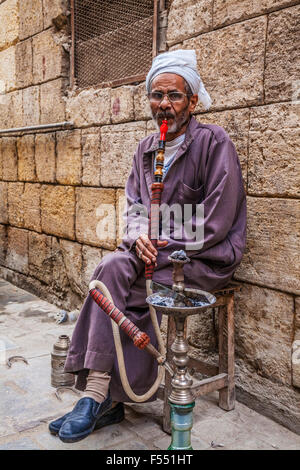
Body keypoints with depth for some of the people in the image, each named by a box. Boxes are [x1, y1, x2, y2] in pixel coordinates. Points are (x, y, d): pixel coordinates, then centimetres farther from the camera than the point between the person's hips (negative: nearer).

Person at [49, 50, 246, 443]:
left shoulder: (213, 142, -8)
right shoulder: (146, 149, 12)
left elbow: (216, 221, -13)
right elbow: (134, 203, 13)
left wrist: (167, 247, -15)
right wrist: (138, 236, -9)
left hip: (206, 259, -6)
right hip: (154, 251, 6)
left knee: (113, 271, -25)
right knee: (115, 270, -24)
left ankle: (99, 395, -14)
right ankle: (107, 399, -15)